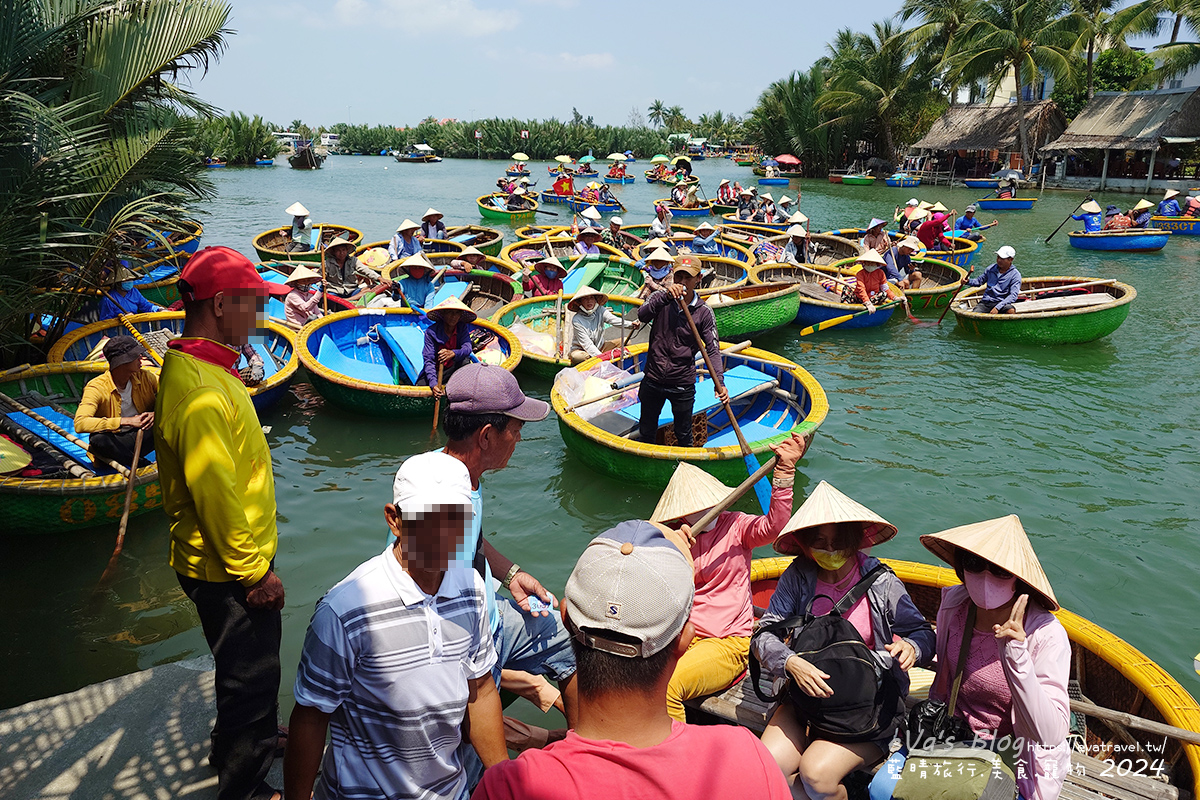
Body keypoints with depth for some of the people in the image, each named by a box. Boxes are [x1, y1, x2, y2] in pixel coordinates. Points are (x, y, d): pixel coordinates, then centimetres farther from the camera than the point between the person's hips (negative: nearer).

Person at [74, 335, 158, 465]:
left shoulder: (144, 377, -5)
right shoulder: (96, 388, -18)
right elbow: (80, 423, -31)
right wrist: (127, 421, -37)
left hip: (144, 435, 3)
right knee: (98, 440, -38)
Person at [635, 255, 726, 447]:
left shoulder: (704, 312, -7)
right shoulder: (661, 298, -4)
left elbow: (712, 349, -10)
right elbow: (642, 315, -24)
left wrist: (719, 381, -25)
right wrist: (666, 296, -38)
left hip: (683, 386, -1)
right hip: (653, 381, 1)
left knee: (684, 436, 16)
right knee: (646, 432, 19)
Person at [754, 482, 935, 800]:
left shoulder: (881, 583, -6)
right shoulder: (798, 578, -4)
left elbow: (923, 633, 1)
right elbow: (764, 636, -8)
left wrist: (910, 648, -23)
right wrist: (791, 662, -29)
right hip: (807, 696, 3)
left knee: (816, 773, -24)